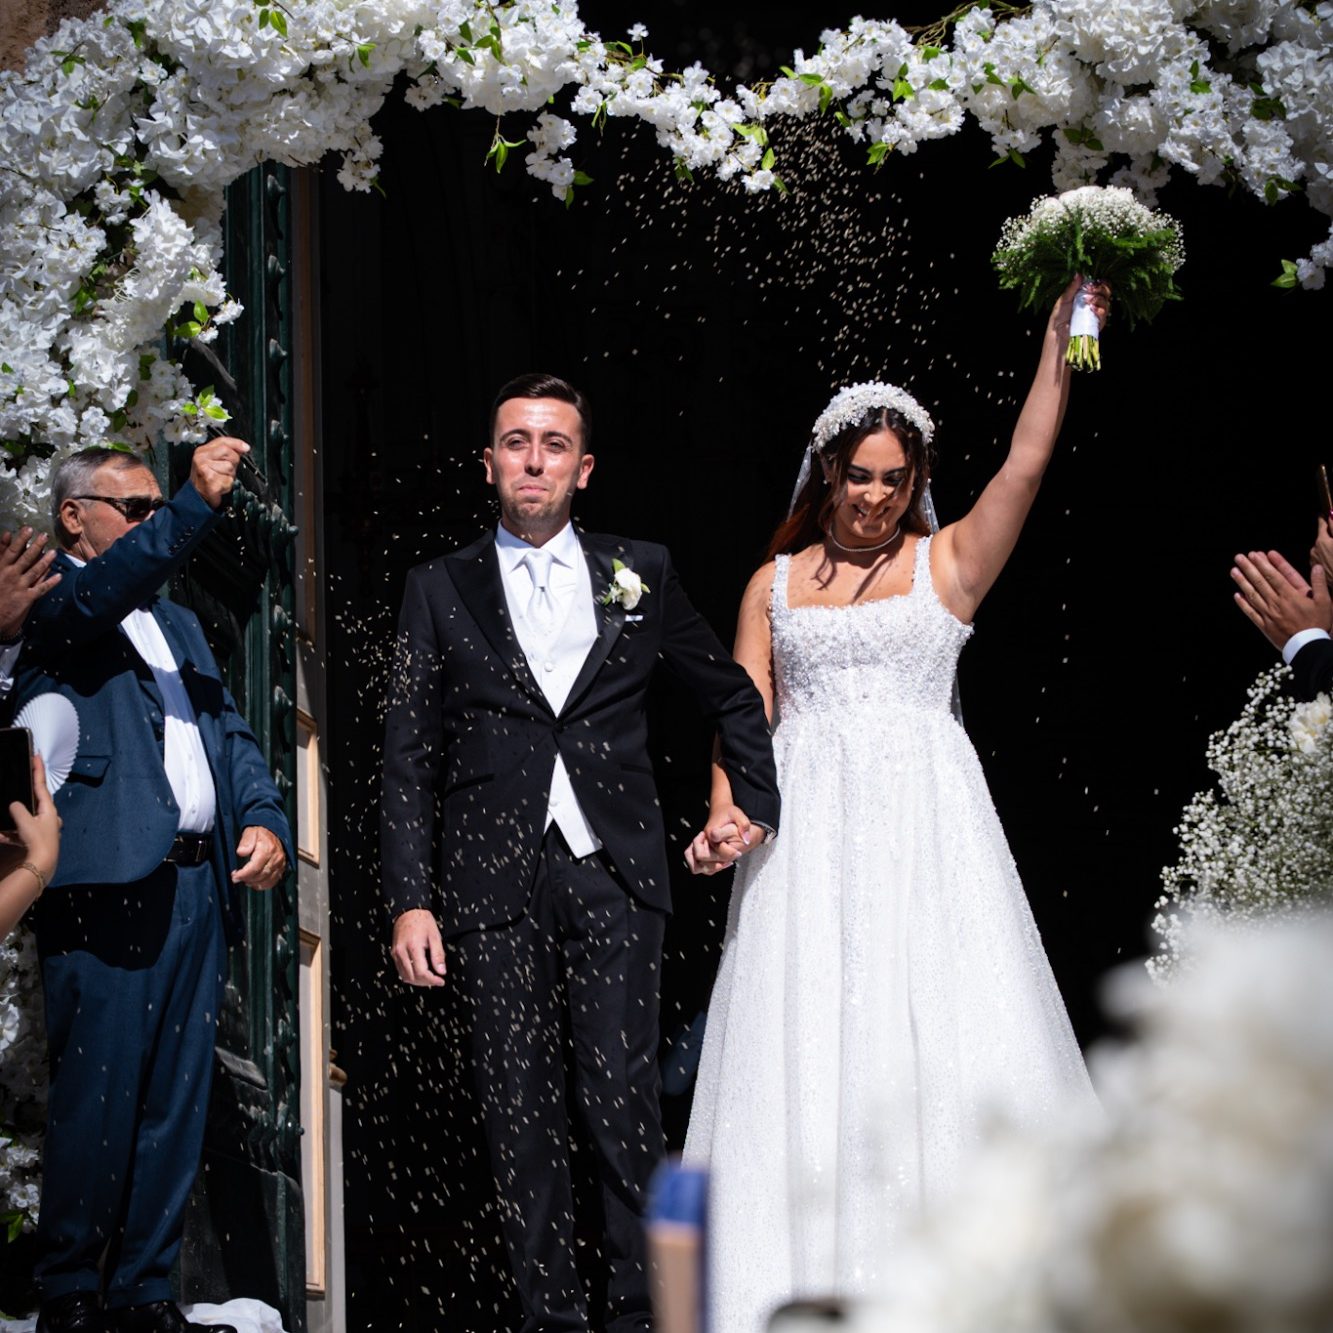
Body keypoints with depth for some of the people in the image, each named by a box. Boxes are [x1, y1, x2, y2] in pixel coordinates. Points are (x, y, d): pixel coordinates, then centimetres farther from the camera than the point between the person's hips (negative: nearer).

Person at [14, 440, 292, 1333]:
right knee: (98, 1096, -7)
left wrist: (264, 818, 1)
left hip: (198, 883, 7)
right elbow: (94, 596, -21)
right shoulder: (50, 600, 2)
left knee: (177, 1100, 7)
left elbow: (229, 730, 19)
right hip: (108, 881, -7)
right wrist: (197, 506, -30)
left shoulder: (177, 623, 26)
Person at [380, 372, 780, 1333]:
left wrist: (756, 803, 14)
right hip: (495, 885, 1)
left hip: (616, 880, 0)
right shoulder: (441, 589, 9)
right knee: (522, 1114, 1)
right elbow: (411, 758, 6)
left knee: (624, 1108, -6)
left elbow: (734, 695, 23)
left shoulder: (641, 575, 10)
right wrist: (411, 901, -1)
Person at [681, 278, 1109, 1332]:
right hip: (808, 821, 1)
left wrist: (1065, 326, -9)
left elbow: (1028, 461, -4)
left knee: (945, 1027, -8)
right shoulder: (777, 583, 12)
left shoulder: (948, 564, 7)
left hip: (927, 817, -1)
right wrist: (726, 817, -9)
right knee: (804, 1034, -3)